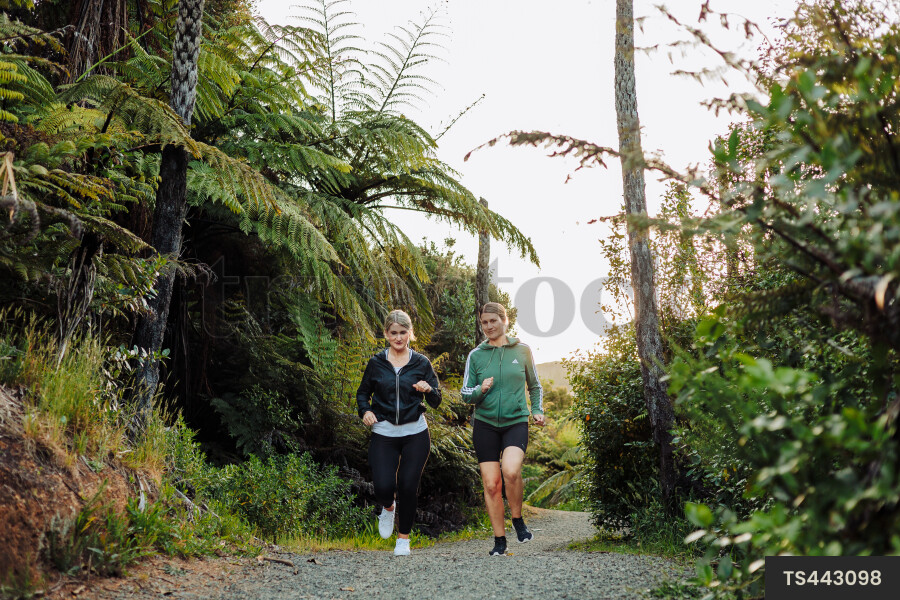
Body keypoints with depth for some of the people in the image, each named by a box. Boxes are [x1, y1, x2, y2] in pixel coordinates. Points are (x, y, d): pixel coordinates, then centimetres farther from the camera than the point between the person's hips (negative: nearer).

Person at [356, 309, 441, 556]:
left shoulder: (421, 364, 3)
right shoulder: (376, 363, 4)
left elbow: (436, 401, 3)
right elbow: (363, 392, 15)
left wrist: (428, 390, -19)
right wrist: (365, 411, -5)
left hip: (415, 434, 0)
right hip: (383, 434, 0)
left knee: (408, 487, -4)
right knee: (383, 486, -12)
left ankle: (404, 538, 18)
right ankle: (388, 507, 27)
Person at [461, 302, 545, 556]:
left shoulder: (522, 351, 6)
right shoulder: (476, 355, 5)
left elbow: (535, 386, 18)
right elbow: (466, 394, 7)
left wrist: (537, 410, 3)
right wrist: (480, 390, -14)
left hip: (516, 422, -1)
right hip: (485, 424, 1)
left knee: (511, 470, -26)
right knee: (491, 484, -1)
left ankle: (518, 519, -1)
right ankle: (499, 541, 13)